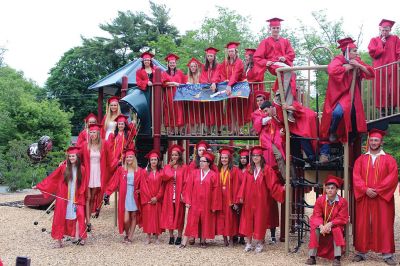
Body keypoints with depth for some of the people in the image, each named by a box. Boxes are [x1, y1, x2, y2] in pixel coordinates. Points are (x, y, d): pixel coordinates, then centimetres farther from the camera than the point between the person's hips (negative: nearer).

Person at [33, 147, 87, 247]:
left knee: (79, 215, -7)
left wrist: (79, 198, -3)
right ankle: (59, 239, 4)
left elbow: (83, 185, 3)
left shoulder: (81, 169, 0)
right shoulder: (63, 167, -2)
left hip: (76, 198, 1)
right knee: (61, 216, -2)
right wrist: (39, 186, 3)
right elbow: (51, 178, 3)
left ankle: (78, 236, 4)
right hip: (63, 197, -1)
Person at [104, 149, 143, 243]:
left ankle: (130, 237, 16)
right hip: (124, 197, -1)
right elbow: (114, 182, -2)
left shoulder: (139, 171, 2)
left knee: (133, 217, 6)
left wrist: (140, 191, -9)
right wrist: (107, 193, -8)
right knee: (125, 219, -7)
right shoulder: (121, 169, 1)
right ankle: (127, 234, 19)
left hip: (134, 196, 1)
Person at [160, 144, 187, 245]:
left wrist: (183, 194, -13)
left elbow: (185, 182, -4)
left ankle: (179, 236, 9)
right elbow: (164, 177, -7)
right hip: (169, 195, 2)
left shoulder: (184, 167, 3)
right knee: (170, 215, 2)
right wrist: (170, 166, -10)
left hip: (179, 195, -2)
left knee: (179, 215, 2)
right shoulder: (167, 167, 11)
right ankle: (171, 236, 8)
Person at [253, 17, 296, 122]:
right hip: (273, 64, -3)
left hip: (285, 64, 3)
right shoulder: (265, 42, 13)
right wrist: (266, 62, -11)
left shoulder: (285, 41, 21)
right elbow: (257, 57, 8)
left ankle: (289, 110, -27)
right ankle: (279, 95, -31)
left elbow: (292, 54, 11)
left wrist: (285, 58, -11)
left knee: (291, 81, -25)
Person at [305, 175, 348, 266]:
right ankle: (312, 257, -25)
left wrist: (330, 224, -30)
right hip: (322, 225, 2)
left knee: (337, 230, -33)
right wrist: (321, 226, -33)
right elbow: (316, 216, -12)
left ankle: (337, 258, -34)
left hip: (335, 225, -1)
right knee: (315, 230, -27)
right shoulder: (320, 200, -11)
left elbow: (342, 219, -15)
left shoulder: (342, 201, -15)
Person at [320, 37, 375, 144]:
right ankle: (332, 132, -7)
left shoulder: (357, 61, 8)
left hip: (353, 98, 6)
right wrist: (348, 67, -18)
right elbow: (332, 70, -32)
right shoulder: (338, 60, -10)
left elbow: (371, 73, 4)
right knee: (338, 112, -35)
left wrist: (359, 65, -11)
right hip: (340, 95, -6)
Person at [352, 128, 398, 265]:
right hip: (364, 198, 2)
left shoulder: (389, 159, 4)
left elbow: (392, 177, -6)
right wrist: (366, 189, -14)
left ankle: (387, 255, 4)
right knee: (362, 225, 3)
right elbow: (356, 177, 1)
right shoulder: (361, 159, 10)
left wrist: (378, 190, -15)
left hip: (383, 198, -2)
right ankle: (361, 252, 9)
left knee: (384, 226, 0)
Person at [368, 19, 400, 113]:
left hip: (392, 68, 0)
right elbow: (372, 53, 0)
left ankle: (391, 109, 0)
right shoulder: (374, 40, 13)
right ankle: (383, 110, -3)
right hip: (380, 69, 0)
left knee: (392, 90, -4)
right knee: (381, 90, -5)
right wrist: (381, 44, -3)